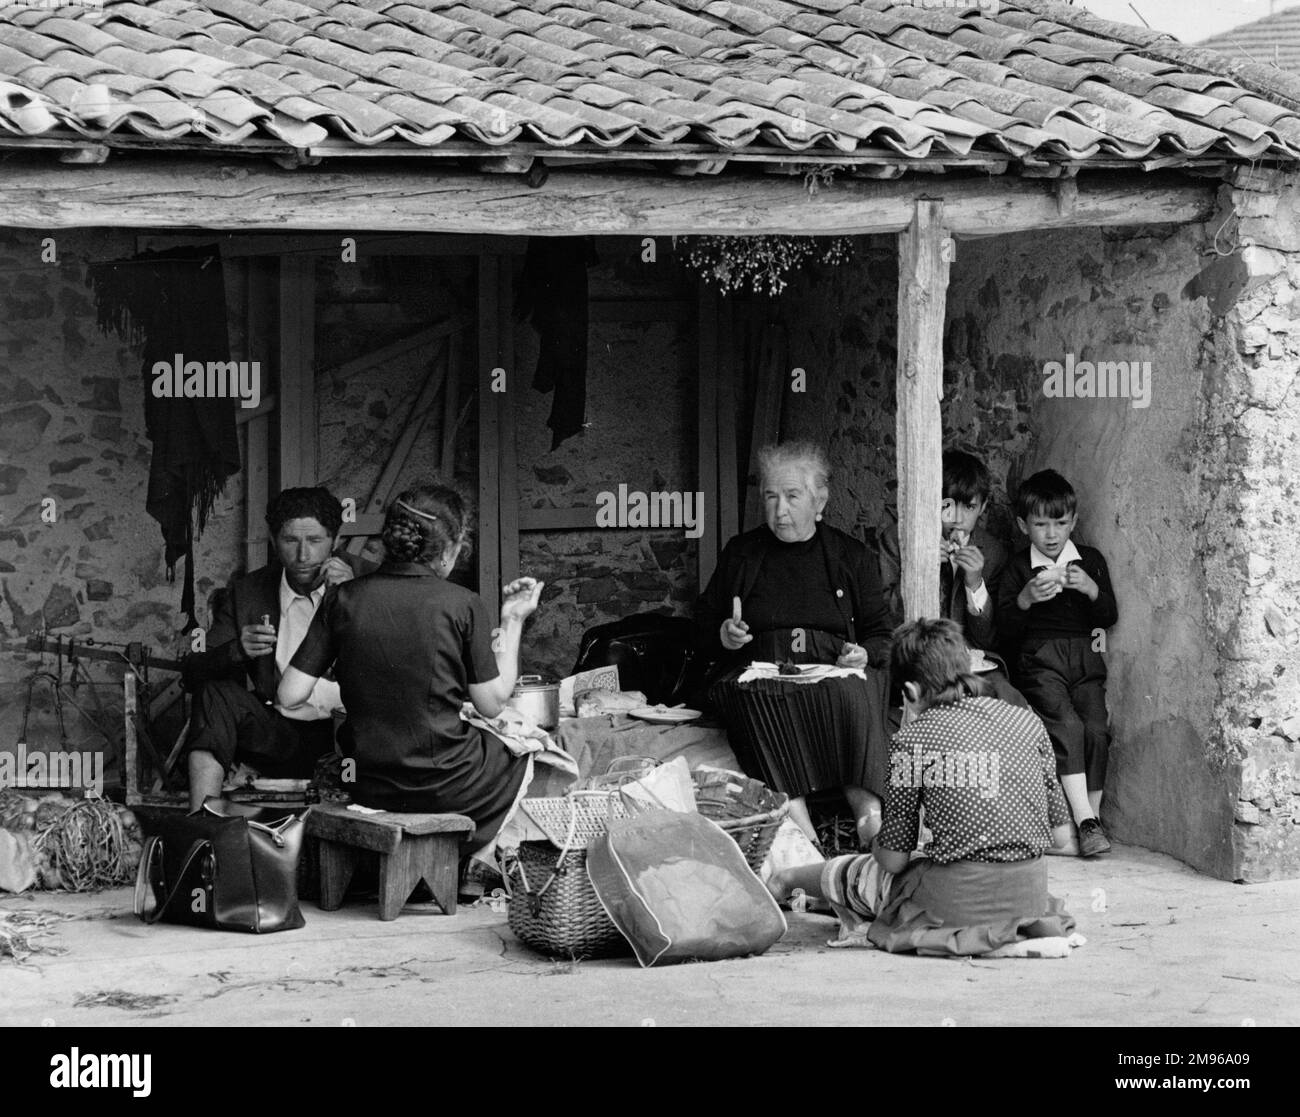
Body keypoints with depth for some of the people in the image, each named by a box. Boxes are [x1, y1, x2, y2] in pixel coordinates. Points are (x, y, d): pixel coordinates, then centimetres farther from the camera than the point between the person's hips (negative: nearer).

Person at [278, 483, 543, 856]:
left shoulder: (344, 599, -5)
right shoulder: (463, 605, -13)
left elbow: (290, 696, -5)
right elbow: (492, 704, -5)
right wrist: (512, 621, 5)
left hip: (368, 787, 4)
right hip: (447, 788, -4)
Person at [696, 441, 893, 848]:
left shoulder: (850, 555, 15)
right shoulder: (740, 553, 16)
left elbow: (880, 635, 17)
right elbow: (703, 626, 23)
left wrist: (863, 654, -6)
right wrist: (724, 635, -1)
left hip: (833, 670, 0)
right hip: (758, 672, 0)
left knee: (850, 692, -37)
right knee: (756, 697, -37)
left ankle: (868, 810, -37)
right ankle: (798, 826, -44)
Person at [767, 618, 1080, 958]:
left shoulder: (915, 739, -6)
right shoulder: (1028, 721, 5)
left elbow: (893, 860, -2)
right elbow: (1061, 835, 10)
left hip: (960, 902, -4)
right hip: (1033, 894, 4)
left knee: (855, 874, 27)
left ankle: (788, 879, 51)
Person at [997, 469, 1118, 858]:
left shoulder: (1091, 560, 13)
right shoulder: (1018, 567, 8)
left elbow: (1110, 617, 8)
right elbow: (1007, 628, 2)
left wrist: (1092, 589, -9)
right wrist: (1026, 599, -15)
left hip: (1085, 657, 3)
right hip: (1040, 661, -2)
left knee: (1096, 729, -18)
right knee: (1066, 725, -24)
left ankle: (1092, 814, -8)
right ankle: (1085, 823, -28)